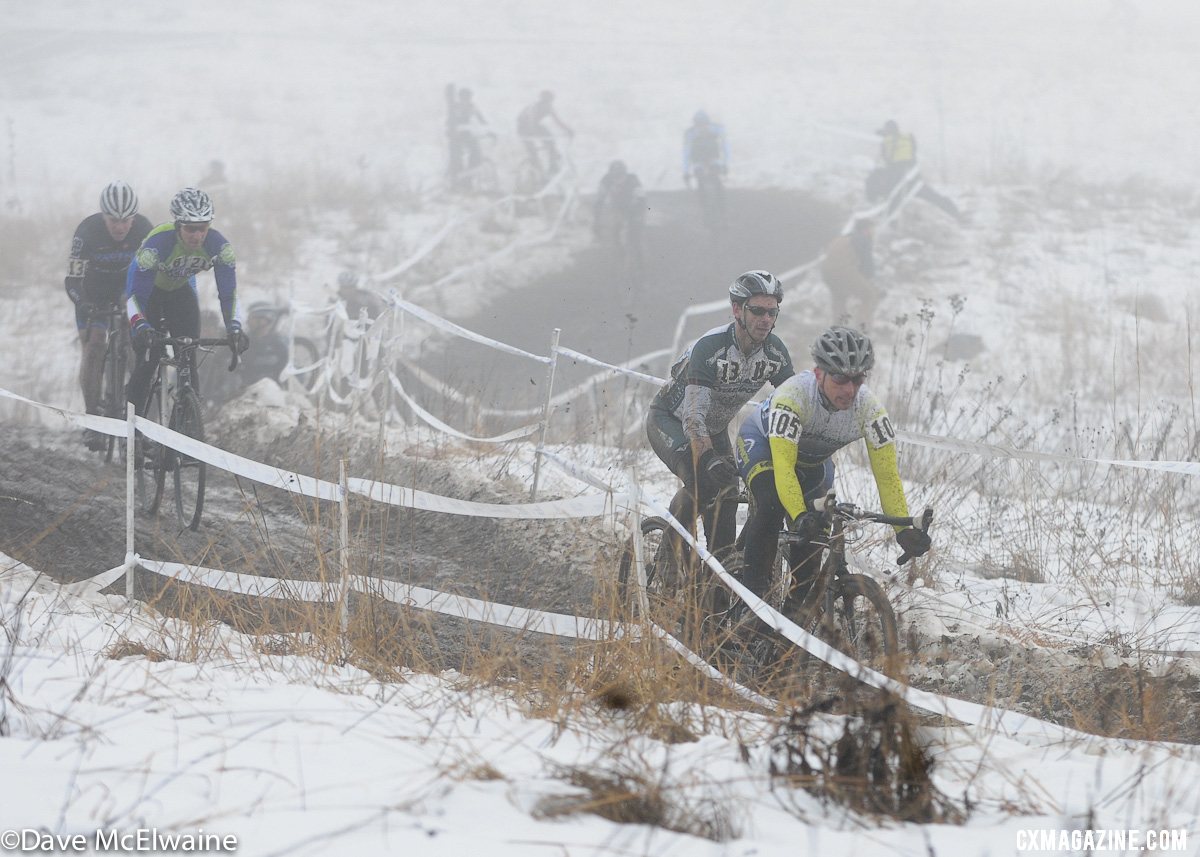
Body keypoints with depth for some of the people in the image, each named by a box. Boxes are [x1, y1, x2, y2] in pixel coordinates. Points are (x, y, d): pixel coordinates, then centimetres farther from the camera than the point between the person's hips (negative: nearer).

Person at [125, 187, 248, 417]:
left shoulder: (219, 246, -29)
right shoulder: (158, 243, -39)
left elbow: (228, 292, -24)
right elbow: (135, 294, -39)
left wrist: (235, 328, -40)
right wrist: (141, 327, -56)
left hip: (180, 291, 3)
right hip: (149, 291, -3)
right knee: (148, 359, -17)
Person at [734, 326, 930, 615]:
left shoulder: (869, 408, -30)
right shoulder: (793, 395, -41)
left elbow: (887, 474, -29)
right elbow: (783, 466, -47)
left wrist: (904, 529, -40)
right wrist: (800, 516, -60)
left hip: (813, 460, 4)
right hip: (762, 441, -4)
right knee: (771, 505, -31)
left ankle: (796, 608, 12)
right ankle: (752, 590, -21)